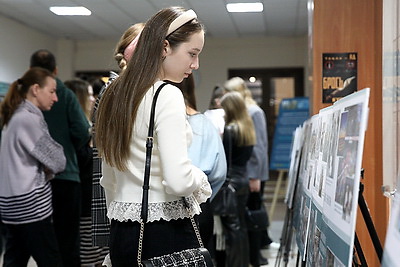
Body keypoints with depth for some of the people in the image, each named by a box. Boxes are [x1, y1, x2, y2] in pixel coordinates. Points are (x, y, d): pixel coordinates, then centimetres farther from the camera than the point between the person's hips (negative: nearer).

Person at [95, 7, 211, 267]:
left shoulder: (114, 94, 9)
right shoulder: (168, 95, -15)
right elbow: (178, 182, -24)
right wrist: (201, 177, -4)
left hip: (121, 231, 8)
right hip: (166, 230, -8)